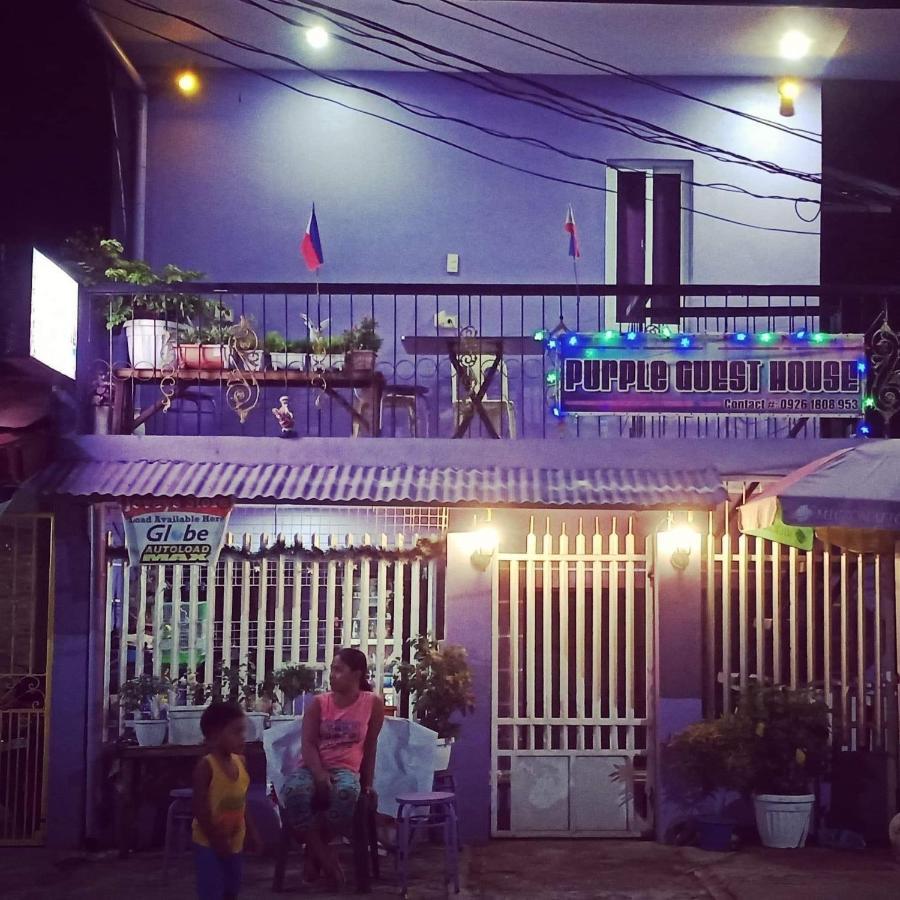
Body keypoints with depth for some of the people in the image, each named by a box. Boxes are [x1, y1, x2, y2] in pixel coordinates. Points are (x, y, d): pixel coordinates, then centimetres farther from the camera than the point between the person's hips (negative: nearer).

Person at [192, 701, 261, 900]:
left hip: (234, 841, 7)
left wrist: (251, 832, 11)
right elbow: (200, 808, -20)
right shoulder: (206, 766, -18)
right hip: (208, 843, -7)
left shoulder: (240, 762, 3)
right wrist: (216, 839, -20)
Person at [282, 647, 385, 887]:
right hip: (312, 766, 1)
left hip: (346, 769, -1)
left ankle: (315, 849, -13)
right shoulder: (319, 703, 3)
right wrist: (320, 776, -20)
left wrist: (367, 784, 7)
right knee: (294, 791, -35)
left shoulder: (373, 703, 1)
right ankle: (323, 855, -20)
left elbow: (369, 747, 7)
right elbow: (308, 744, -4)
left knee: (346, 792, -39)